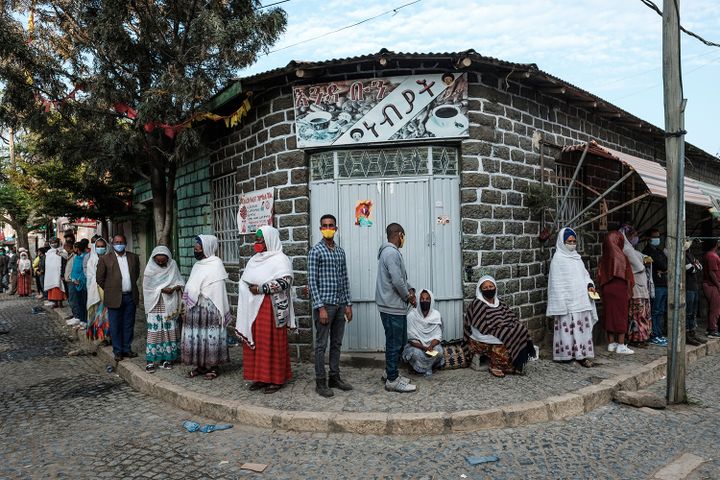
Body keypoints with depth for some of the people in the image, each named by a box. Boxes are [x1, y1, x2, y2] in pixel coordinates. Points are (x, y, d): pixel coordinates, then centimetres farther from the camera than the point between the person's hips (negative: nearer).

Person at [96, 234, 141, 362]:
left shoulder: (134, 257, 7)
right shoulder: (105, 259, -2)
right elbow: (99, 278, 2)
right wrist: (109, 290, 3)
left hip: (130, 297, 3)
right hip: (115, 298, -3)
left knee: (129, 325, 10)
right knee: (115, 326, 4)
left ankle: (127, 349, 21)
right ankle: (117, 351, 14)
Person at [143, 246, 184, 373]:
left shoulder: (173, 266, 0)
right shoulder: (150, 269, -4)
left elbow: (180, 283, 2)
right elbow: (148, 287, -6)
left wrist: (174, 288, -17)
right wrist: (161, 289, -16)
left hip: (170, 305, 2)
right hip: (156, 305, -2)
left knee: (169, 331, 6)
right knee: (154, 331, -4)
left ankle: (167, 358, 16)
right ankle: (151, 360, 1)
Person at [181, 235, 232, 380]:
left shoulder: (216, 264, -9)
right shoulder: (197, 265, 14)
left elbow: (218, 289, -13)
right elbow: (191, 286, 16)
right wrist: (187, 305, 12)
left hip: (209, 308, -7)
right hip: (194, 308, 7)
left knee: (210, 336, -1)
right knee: (194, 336, 9)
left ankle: (213, 367, 9)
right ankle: (197, 365, 20)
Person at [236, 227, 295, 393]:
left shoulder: (280, 259, -7)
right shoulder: (254, 259, 17)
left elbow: (285, 281, -19)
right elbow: (244, 281, 22)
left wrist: (260, 288, -18)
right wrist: (247, 288, 0)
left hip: (271, 308, -7)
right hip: (253, 308, 7)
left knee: (272, 342, -2)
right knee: (255, 342, 8)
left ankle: (276, 379, 7)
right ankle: (261, 377, 17)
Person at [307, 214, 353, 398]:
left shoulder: (340, 251, 12)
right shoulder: (316, 251, -7)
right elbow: (312, 281, -11)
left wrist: (348, 304, 10)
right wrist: (320, 307, -17)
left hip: (340, 304, 6)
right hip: (324, 304, -6)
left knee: (337, 343, 13)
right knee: (322, 344, 1)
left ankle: (335, 377, 23)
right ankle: (320, 382, 10)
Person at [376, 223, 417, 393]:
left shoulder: (391, 252, 15)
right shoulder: (392, 253, -19)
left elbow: (402, 277, 19)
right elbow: (397, 281, -24)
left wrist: (410, 290, 3)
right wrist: (408, 296, -7)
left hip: (396, 306, 10)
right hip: (392, 307, -10)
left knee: (401, 341, 18)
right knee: (394, 343, -1)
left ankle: (390, 372, 29)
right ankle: (392, 381, 9)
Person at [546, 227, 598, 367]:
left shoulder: (576, 257, 13)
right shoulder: (558, 258, -8)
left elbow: (584, 274, 20)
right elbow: (556, 282, -10)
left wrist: (589, 285, -1)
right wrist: (561, 303, -14)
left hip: (581, 300, 7)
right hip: (568, 301, -7)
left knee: (583, 326, 6)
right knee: (569, 326, -4)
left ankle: (581, 354, 11)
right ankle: (566, 354, 5)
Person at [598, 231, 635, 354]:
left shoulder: (604, 258, 4)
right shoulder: (620, 256, -14)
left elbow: (600, 276, 6)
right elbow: (626, 276, -10)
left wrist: (604, 287, 14)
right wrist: (628, 291, 0)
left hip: (607, 290, 6)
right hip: (619, 290, -6)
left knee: (609, 315, 10)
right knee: (621, 316, 1)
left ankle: (611, 343, 16)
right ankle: (621, 346, 4)